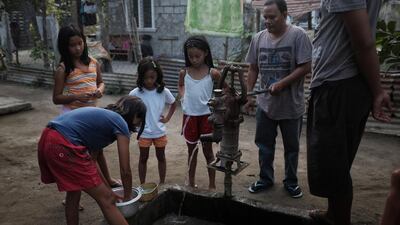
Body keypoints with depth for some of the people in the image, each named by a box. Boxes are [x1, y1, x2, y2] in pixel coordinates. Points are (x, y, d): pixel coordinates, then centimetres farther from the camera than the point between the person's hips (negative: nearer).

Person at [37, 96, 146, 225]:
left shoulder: (103, 117, 27)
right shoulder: (120, 124, 3)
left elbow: (93, 158, 28)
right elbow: (125, 171, 4)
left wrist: (106, 189, 33)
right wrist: (127, 197, 21)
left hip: (47, 139, 10)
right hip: (63, 146, -10)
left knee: (74, 191, 29)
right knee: (106, 200, 0)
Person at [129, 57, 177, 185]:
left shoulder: (163, 91, -8)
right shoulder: (136, 93, -14)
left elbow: (173, 104, 9)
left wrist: (167, 118, 1)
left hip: (160, 132, 2)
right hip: (144, 133, -2)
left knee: (161, 157, 16)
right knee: (143, 158, 13)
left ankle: (162, 183, 31)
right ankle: (142, 185, 26)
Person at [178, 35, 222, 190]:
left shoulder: (212, 73, -9)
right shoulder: (184, 73, -1)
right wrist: (183, 97, 4)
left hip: (206, 116, -2)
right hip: (189, 116, 2)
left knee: (207, 151, 8)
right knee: (192, 151, 14)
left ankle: (212, 185, 20)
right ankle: (191, 183, 28)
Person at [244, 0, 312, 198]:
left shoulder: (298, 35, -12)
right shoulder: (258, 38, 2)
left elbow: (306, 67, -16)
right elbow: (253, 69, 7)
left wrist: (282, 84, -24)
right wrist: (248, 94, 2)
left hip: (292, 105, -3)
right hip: (265, 104, 4)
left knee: (291, 147, 12)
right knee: (264, 145, 13)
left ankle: (291, 181, 29)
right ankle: (265, 179, 30)